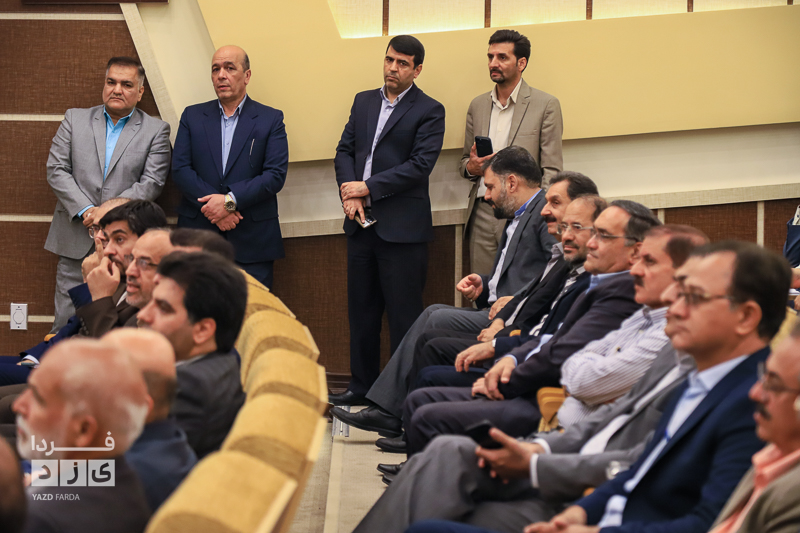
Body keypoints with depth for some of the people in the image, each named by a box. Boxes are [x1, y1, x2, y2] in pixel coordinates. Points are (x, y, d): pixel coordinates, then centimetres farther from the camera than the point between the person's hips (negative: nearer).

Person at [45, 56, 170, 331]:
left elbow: (151, 183, -4)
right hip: (76, 243, 2)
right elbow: (57, 170, 3)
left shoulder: (156, 131, 5)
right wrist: (85, 211, -10)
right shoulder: (75, 119, 11)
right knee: (66, 324, 1)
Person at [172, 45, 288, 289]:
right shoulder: (193, 116, 12)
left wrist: (230, 200, -15)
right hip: (197, 236, 2)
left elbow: (276, 175, -4)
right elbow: (180, 170, 3)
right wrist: (214, 207, -12)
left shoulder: (270, 119, 6)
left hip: (252, 241, -1)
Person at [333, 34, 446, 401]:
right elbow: (345, 151, 12)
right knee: (361, 309, 12)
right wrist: (350, 193, -5)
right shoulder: (363, 102, 14)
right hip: (361, 221, 6)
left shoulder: (429, 111, -4)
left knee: (403, 312, -3)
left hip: (402, 228, -6)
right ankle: (362, 386, 22)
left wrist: (367, 187, -14)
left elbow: (419, 165, -13)